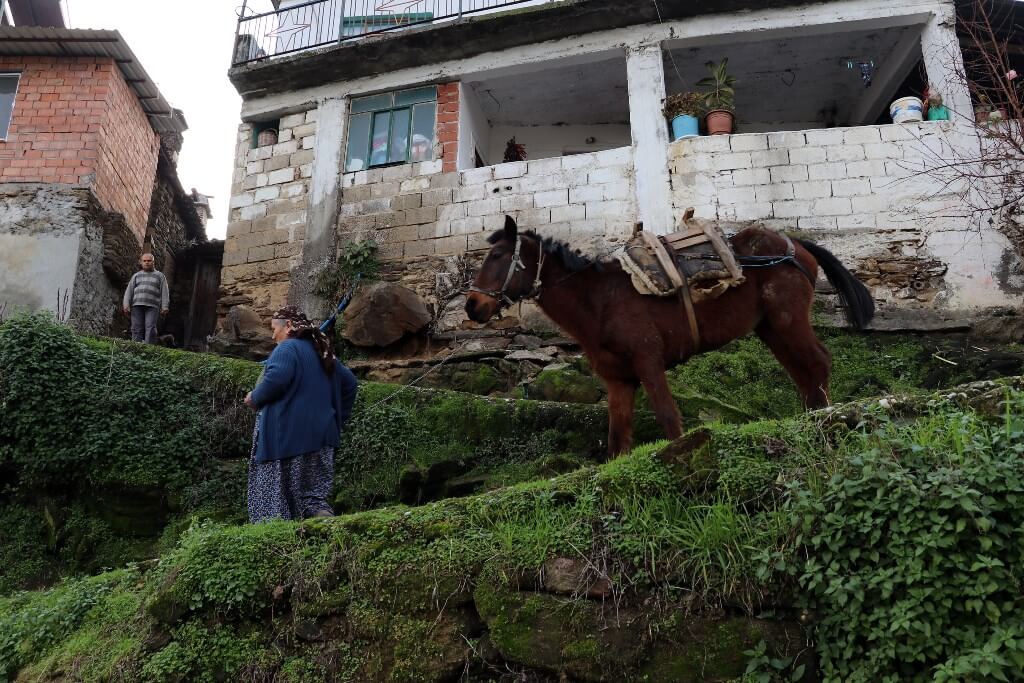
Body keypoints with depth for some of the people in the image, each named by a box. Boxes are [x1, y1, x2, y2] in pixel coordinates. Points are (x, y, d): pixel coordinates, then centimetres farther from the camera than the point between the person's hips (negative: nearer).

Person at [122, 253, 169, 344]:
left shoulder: (160, 276, 15)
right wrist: (126, 305, -1)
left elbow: (164, 292, 7)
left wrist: (164, 307, -4)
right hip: (137, 306, 2)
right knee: (137, 329, -5)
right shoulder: (136, 276, 20)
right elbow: (129, 291, 13)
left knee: (150, 329, -16)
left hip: (152, 307, -2)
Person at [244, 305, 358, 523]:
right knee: (313, 490, 9)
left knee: (274, 497, -2)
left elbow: (276, 378, -24)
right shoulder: (322, 353, 17)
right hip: (320, 436, 8)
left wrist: (254, 398, -6)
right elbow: (350, 382, 20)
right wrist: (339, 418, 22)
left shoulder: (287, 349, -7)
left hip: (286, 437, -8)